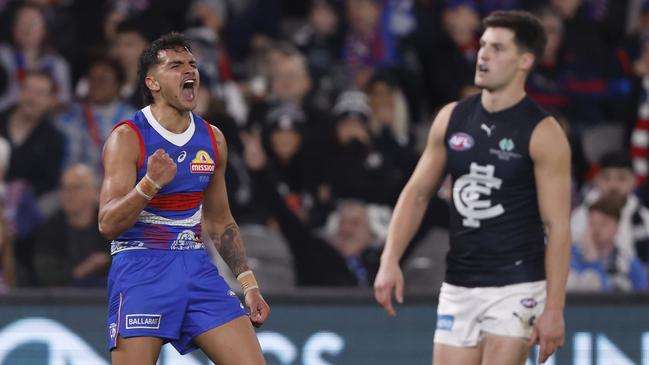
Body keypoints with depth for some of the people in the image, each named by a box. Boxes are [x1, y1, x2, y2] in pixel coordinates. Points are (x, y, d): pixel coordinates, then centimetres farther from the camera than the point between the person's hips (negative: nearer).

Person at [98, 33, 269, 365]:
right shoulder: (127, 138, -9)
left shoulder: (212, 139, 10)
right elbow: (107, 225, -17)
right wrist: (150, 184, -32)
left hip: (195, 267, 6)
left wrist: (248, 284, 15)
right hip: (141, 268, -6)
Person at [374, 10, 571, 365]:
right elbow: (417, 193, 13)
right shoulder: (451, 119, 6)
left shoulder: (542, 133, -9)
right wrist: (390, 260, 0)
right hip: (458, 288, 5)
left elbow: (557, 226, -10)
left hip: (515, 287, -5)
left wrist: (554, 309, -15)